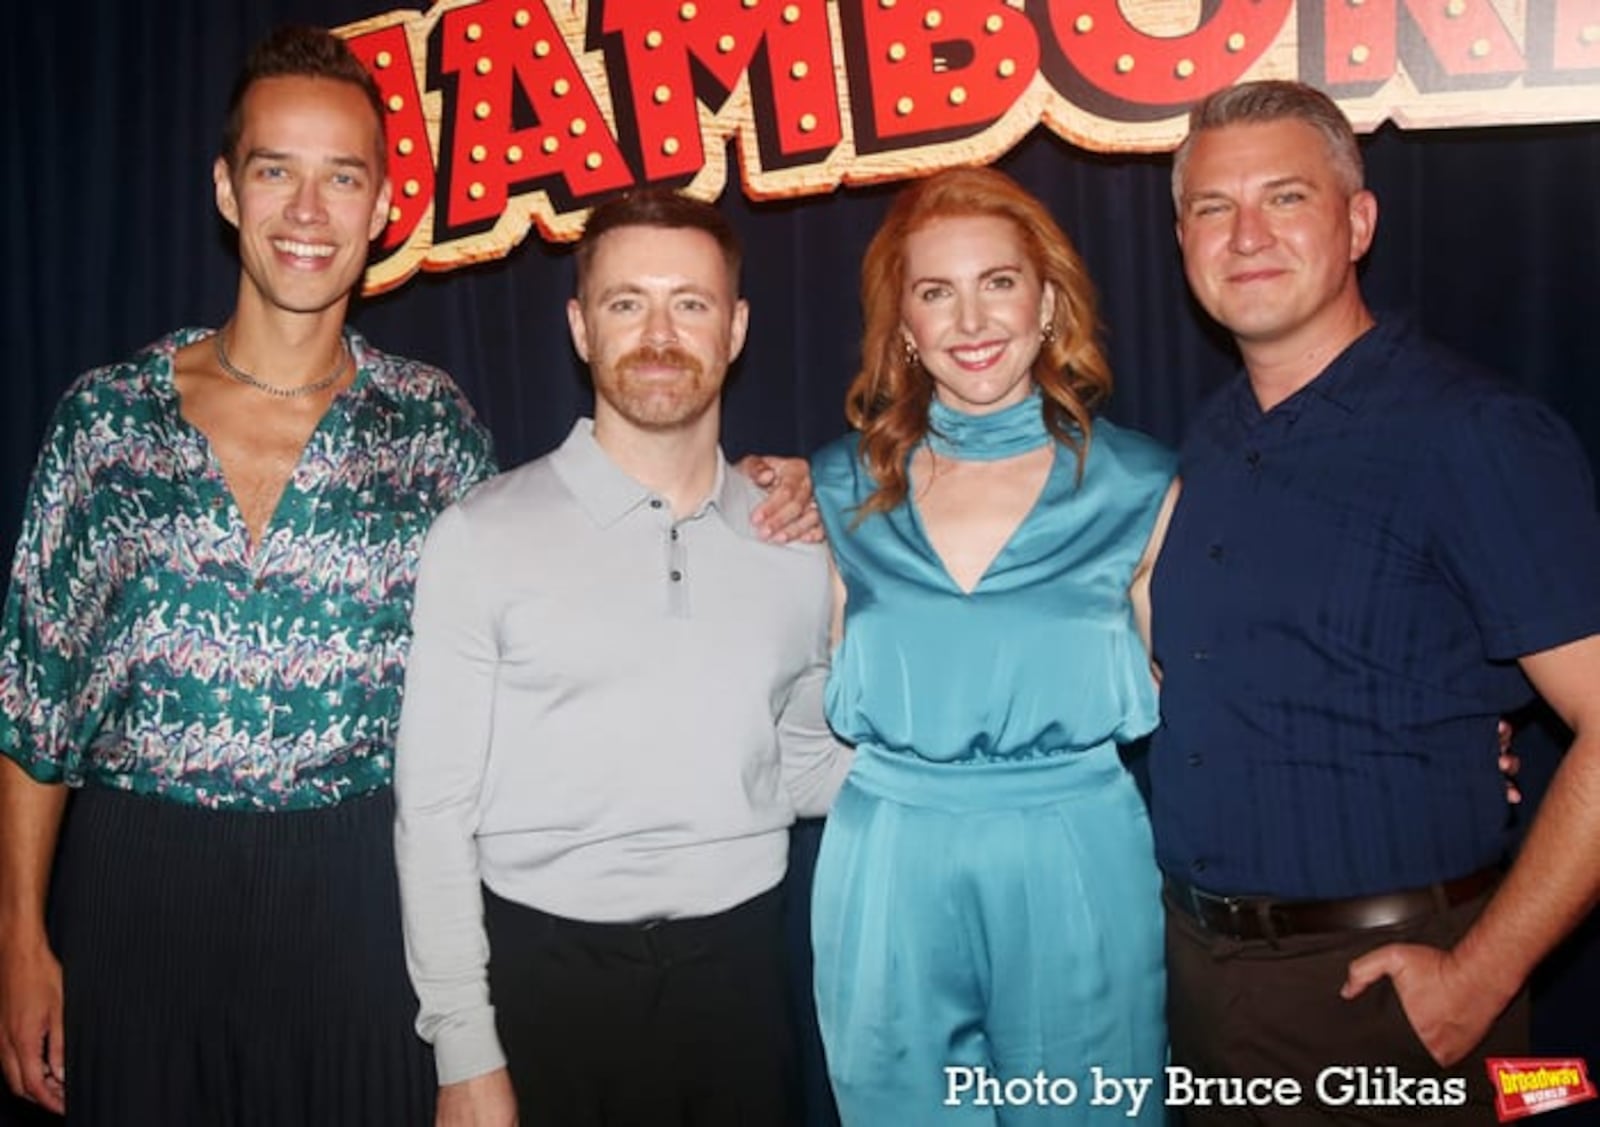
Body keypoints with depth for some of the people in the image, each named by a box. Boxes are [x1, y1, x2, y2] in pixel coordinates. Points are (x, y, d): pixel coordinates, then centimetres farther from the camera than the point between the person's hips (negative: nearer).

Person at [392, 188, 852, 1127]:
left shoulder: (795, 544, 3)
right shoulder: (484, 536, -7)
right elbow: (436, 807, -6)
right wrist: (466, 1051, -8)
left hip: (736, 970, 3)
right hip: (546, 972, -3)